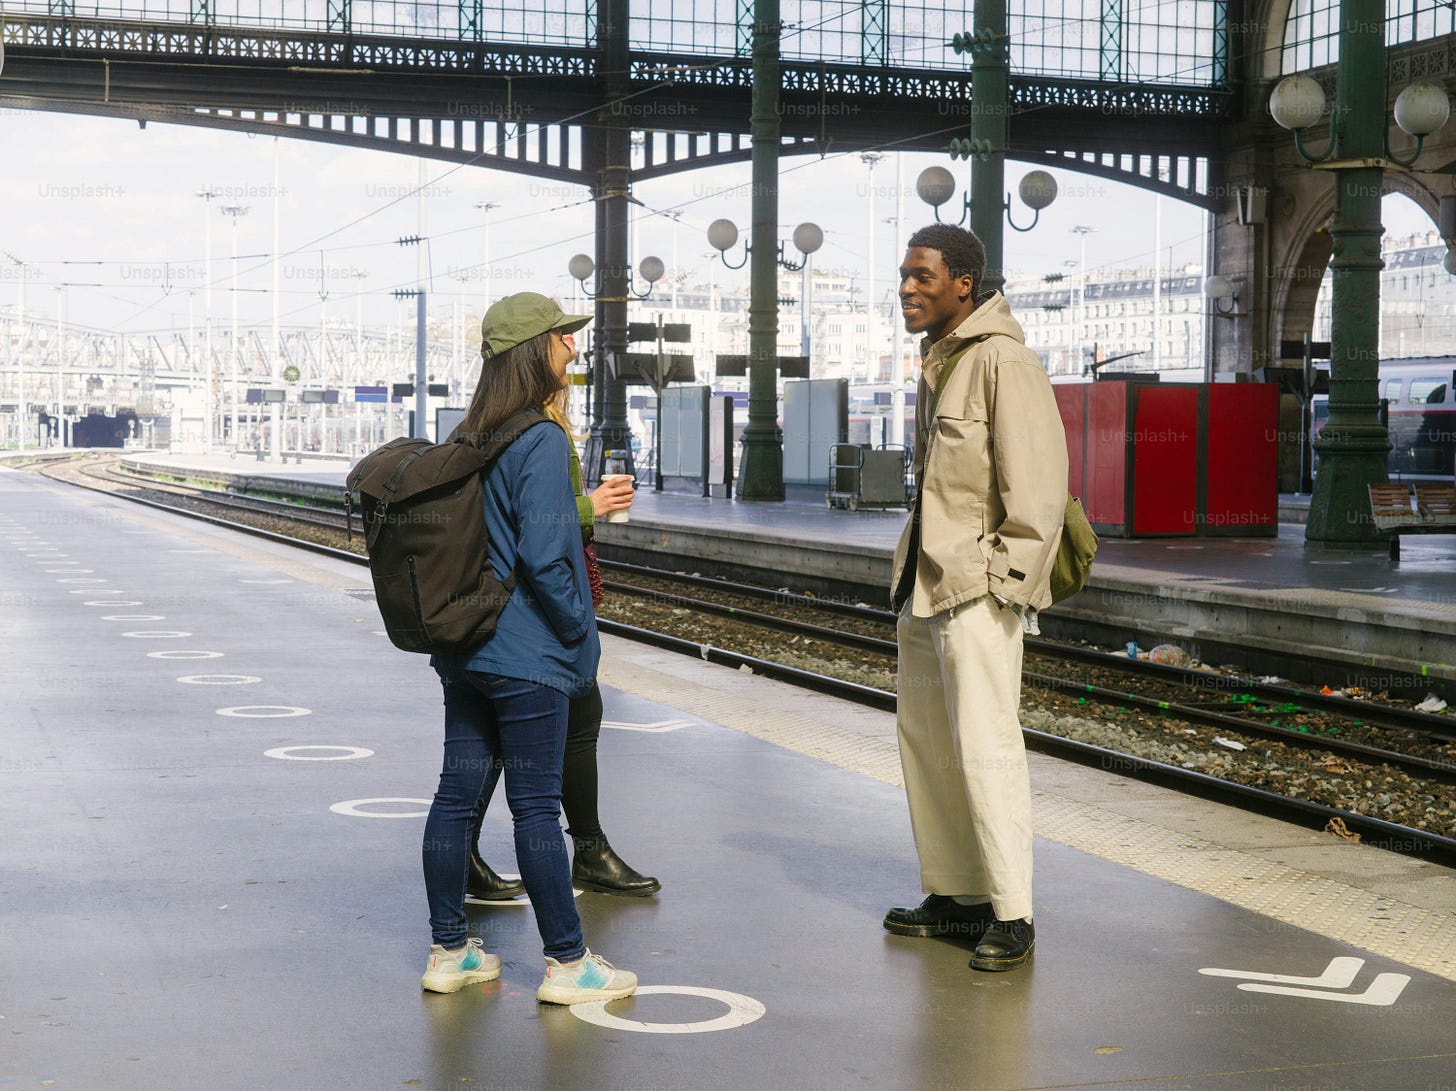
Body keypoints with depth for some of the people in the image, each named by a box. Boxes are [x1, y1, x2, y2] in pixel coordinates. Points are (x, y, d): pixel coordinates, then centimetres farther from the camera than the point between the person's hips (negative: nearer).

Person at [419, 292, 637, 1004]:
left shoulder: (468, 439, 10)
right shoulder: (541, 441, -15)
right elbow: (542, 555, -21)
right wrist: (579, 631, -9)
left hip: (464, 647, 8)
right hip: (526, 656, -8)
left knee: (457, 794, 11)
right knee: (537, 806, -3)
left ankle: (448, 951, 19)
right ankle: (567, 964, 6)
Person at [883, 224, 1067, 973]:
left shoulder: (1004, 361, -13)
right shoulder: (937, 360, 16)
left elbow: (1036, 482, -17)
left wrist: (1011, 578, -19)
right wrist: (916, 563, 18)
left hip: (978, 588, -10)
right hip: (925, 581, 10)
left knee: (985, 745, -9)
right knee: (924, 736, 13)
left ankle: (1011, 915, -3)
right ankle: (954, 896, 23)